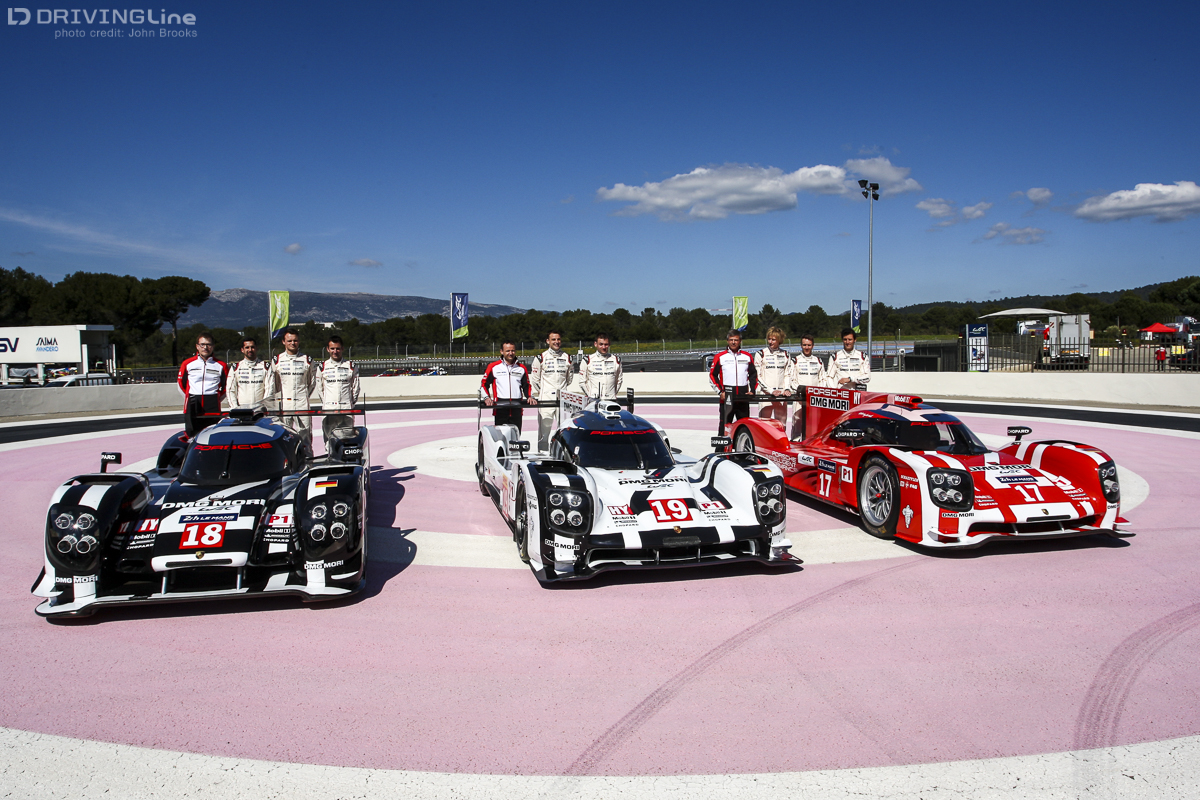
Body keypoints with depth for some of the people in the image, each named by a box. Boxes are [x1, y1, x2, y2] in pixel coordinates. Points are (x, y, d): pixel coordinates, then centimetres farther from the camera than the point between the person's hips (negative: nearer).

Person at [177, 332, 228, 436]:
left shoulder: (221, 365, 8)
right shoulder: (187, 364, 10)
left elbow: (227, 385, 16)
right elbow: (181, 384, 19)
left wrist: (215, 398, 10)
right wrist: (191, 398, 14)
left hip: (213, 409, -1)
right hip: (192, 408, 1)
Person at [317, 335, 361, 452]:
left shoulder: (351, 366, 7)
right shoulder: (322, 367, 7)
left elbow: (355, 387, 12)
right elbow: (319, 388, 14)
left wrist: (352, 403, 7)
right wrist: (326, 403, 8)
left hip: (347, 408, 0)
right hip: (328, 409, 0)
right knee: (329, 438, -2)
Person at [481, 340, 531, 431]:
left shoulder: (522, 368, 14)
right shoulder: (493, 367, 5)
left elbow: (526, 386, 21)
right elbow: (484, 384, 8)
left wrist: (529, 397, 3)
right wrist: (486, 398, -7)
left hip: (516, 409, 3)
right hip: (500, 409, -2)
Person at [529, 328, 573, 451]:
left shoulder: (567, 357, 11)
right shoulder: (541, 357, 2)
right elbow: (534, 378, 6)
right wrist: (534, 395, 5)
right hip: (545, 398, -2)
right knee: (544, 428, -5)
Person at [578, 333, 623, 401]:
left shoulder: (616, 360, 9)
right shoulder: (588, 361, 1)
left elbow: (619, 379, 17)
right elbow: (582, 381, 4)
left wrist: (614, 394, 9)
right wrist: (590, 395, 1)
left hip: (611, 400, 2)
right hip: (594, 400, -2)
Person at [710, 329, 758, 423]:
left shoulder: (748, 357, 11)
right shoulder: (719, 357, 2)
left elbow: (753, 375, 17)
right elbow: (712, 375, 3)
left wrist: (752, 391, 3)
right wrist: (720, 392, -7)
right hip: (726, 397, -3)